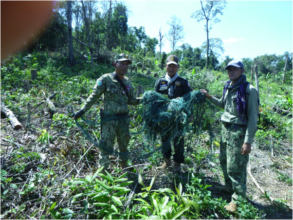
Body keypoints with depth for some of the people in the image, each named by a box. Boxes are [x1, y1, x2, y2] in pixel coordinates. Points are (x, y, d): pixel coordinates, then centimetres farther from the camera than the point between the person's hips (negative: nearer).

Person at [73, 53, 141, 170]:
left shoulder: (127, 82, 9)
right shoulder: (106, 79, -8)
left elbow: (131, 100, 14)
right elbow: (94, 96, -6)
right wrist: (82, 110, -10)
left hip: (124, 119, 6)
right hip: (109, 120, -5)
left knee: (124, 146, 17)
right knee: (106, 147, -1)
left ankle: (124, 168, 35)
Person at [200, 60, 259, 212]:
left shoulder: (249, 90, -14)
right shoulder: (228, 87, 8)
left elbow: (253, 118, -15)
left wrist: (248, 141, -18)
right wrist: (209, 97, 14)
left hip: (239, 132, -7)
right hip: (226, 129, 8)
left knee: (235, 167, -2)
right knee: (224, 160, 19)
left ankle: (238, 199, 16)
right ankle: (229, 187, 42)